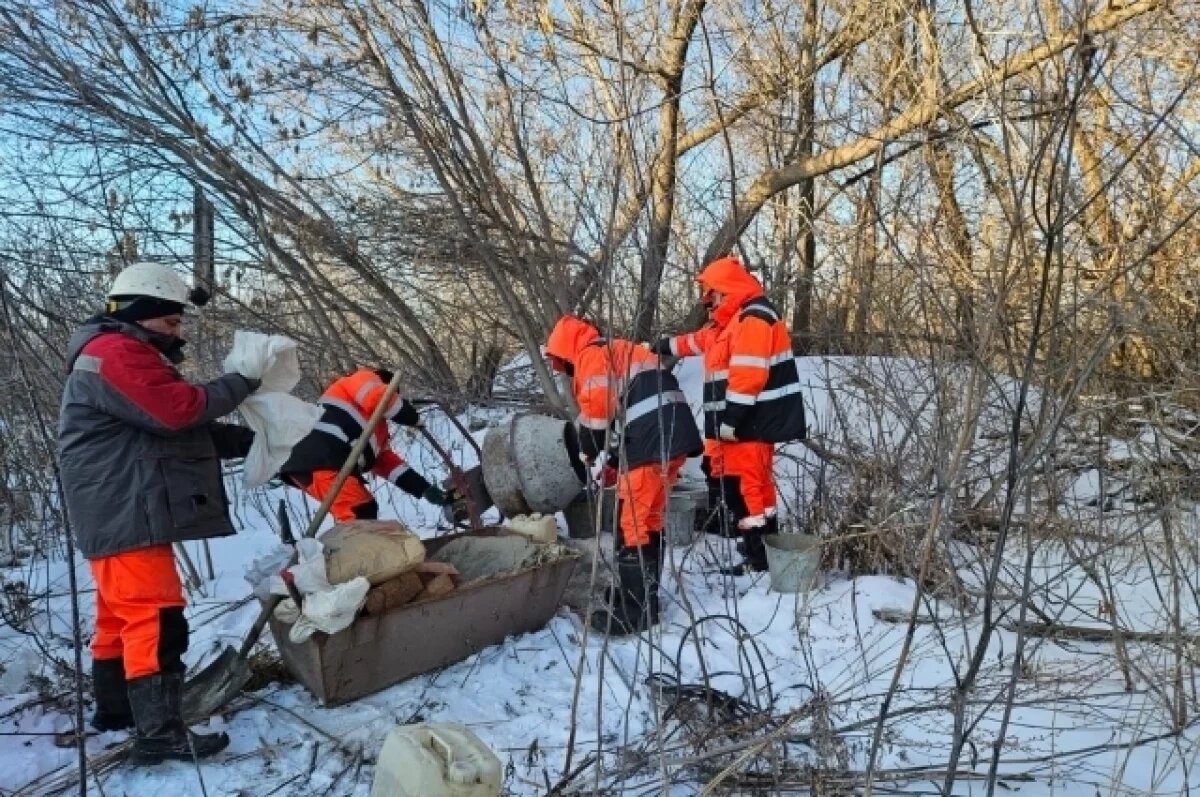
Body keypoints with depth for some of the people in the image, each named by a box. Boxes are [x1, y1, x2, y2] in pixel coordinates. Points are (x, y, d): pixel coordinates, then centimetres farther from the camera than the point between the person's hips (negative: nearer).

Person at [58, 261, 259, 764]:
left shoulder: (129, 355, 23)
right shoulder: (114, 352, -13)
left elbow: (186, 431, 19)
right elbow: (179, 408, -25)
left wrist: (248, 440, 7)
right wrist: (242, 381, -14)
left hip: (124, 514, 11)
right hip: (125, 516, -11)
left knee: (122, 616, 20)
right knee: (156, 621, -12)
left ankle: (114, 708, 33)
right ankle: (159, 734, -10)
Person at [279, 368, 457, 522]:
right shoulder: (364, 379, 14)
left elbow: (388, 461, 28)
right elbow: (380, 399, -10)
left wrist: (425, 489, 19)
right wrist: (414, 417, 5)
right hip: (317, 459, -10)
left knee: (365, 512, 20)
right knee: (362, 513, -17)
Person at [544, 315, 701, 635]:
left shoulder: (591, 355, 2)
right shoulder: (618, 352, 31)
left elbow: (597, 407, -10)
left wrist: (588, 451, 6)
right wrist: (614, 462, 28)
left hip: (654, 439, -10)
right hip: (673, 433, 10)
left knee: (633, 522, -3)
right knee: (647, 518, 18)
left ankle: (634, 611, 2)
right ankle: (643, 599, 28)